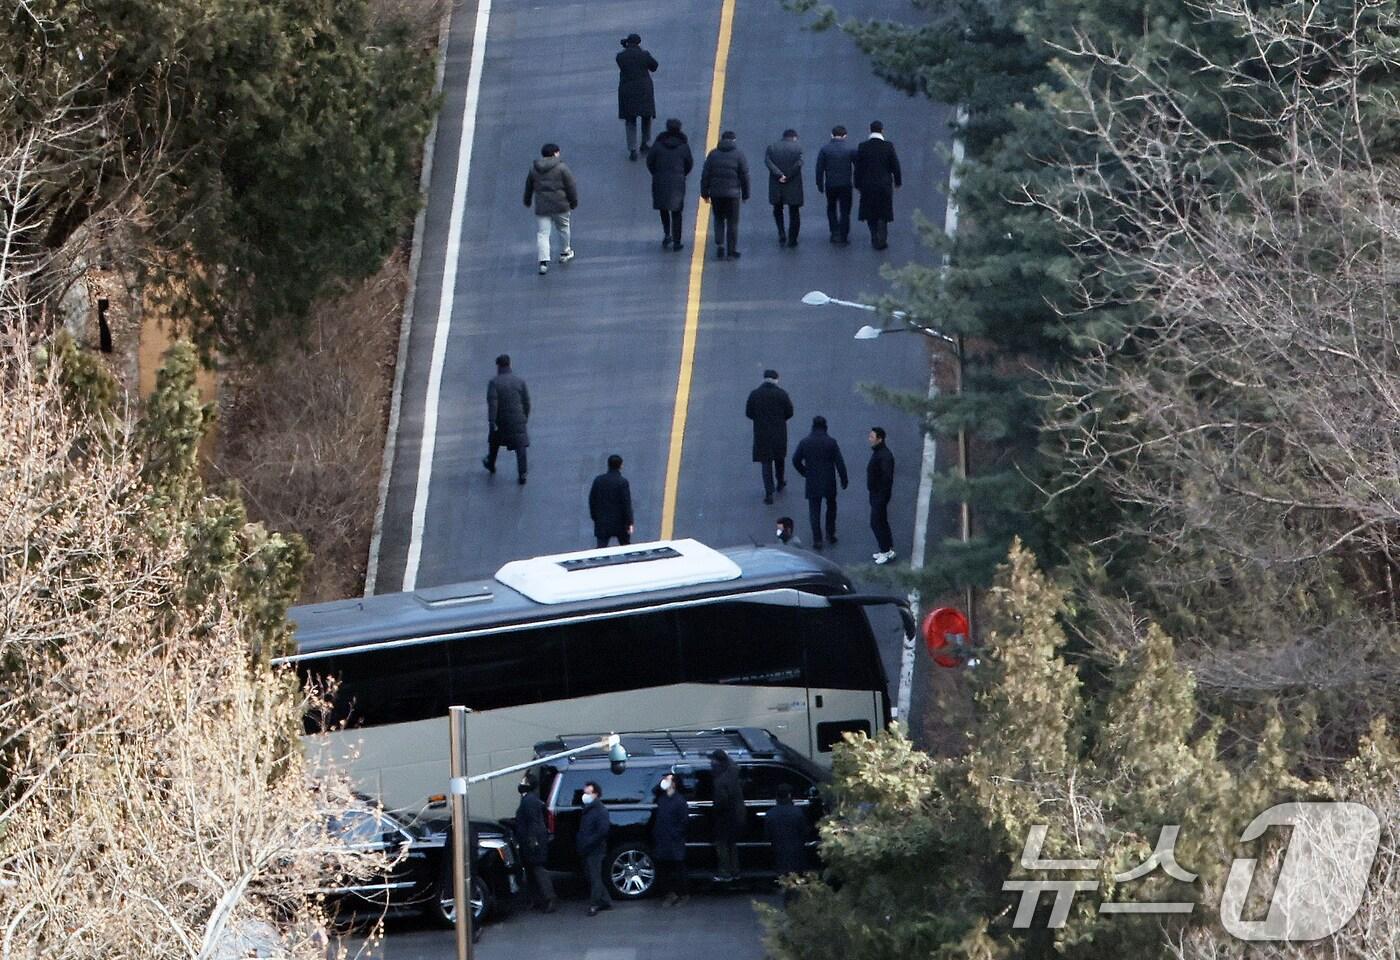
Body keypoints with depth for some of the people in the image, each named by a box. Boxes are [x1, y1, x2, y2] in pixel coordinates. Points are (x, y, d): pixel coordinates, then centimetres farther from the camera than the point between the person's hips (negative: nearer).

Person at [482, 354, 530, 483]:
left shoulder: (494, 382, -11)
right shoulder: (519, 381, -3)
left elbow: (492, 403, -19)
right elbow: (526, 402, 2)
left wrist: (492, 422, -19)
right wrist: (525, 418, 17)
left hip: (500, 420, -1)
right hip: (517, 420, 1)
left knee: (494, 441, 25)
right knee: (520, 446, 1)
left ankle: (491, 464, 46)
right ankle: (522, 474, -9)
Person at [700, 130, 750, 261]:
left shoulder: (713, 154, 4)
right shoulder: (738, 155, -2)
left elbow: (705, 175, 3)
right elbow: (744, 176, -2)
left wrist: (705, 193, 8)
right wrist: (745, 195, 6)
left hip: (716, 193, 2)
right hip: (732, 193, -2)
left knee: (719, 220, 16)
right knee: (732, 222, 5)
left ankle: (719, 244, -1)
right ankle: (732, 251, 6)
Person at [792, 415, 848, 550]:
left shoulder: (805, 442, -7)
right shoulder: (831, 442, -10)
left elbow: (796, 460, -1)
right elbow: (839, 463, -8)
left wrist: (804, 472, 15)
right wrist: (844, 480, 2)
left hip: (812, 483, 0)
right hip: (829, 482, 0)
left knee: (814, 511, 7)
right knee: (831, 507, 21)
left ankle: (817, 540, 4)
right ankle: (830, 535, 23)